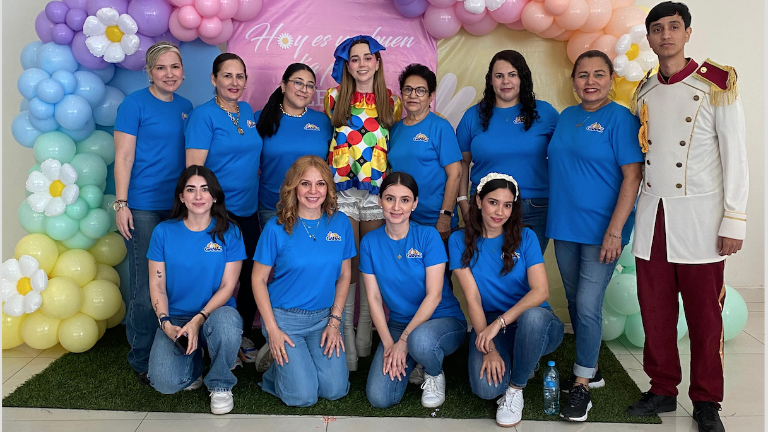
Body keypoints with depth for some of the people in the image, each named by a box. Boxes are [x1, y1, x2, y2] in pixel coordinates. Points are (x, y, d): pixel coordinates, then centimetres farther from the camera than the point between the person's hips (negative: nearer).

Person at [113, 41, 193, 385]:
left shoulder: (186, 107, 12)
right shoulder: (135, 103, -4)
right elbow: (123, 156, -7)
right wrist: (121, 204, -12)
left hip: (178, 205, 6)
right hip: (143, 208, -5)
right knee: (145, 287, -2)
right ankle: (141, 360, 13)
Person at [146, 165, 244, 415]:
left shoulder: (229, 232, -3)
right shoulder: (164, 232, 1)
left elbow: (227, 286, -6)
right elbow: (157, 285, 2)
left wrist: (198, 320, -18)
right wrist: (166, 323, -13)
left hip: (215, 312, -1)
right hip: (175, 318, 1)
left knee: (226, 324, -39)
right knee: (165, 382, -23)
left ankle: (220, 385, -6)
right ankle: (193, 365, 17)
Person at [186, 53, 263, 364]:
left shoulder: (248, 112, 11)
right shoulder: (203, 115, -9)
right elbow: (194, 169, -14)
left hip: (248, 210, 7)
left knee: (251, 275, 11)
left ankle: (243, 337, 28)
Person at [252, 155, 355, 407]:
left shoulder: (340, 223, -4)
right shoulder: (276, 228, -12)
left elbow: (344, 275, 4)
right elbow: (258, 279, -6)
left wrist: (335, 320, -2)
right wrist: (272, 329, -11)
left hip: (324, 317, 3)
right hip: (284, 317, -3)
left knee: (335, 390, -5)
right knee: (303, 396, -9)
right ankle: (279, 363, 21)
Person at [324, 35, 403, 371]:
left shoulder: (391, 102, 8)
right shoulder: (334, 98, 7)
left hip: (378, 190, 1)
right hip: (342, 189, -1)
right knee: (346, 261, -3)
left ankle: (365, 331, 19)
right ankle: (346, 334, 7)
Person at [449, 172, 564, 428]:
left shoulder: (525, 237, -3)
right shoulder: (460, 241, -2)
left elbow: (541, 291, -16)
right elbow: (473, 299, -8)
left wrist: (499, 322, -28)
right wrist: (489, 349, -18)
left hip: (534, 324, 0)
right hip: (489, 325, 0)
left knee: (533, 316, -38)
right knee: (486, 387, -28)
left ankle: (516, 389, -11)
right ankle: (515, 364, 10)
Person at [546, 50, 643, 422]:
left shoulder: (620, 118, -7)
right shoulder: (565, 117, 11)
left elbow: (632, 176, -12)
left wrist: (615, 230, -18)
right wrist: (555, 217, 11)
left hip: (600, 230, -6)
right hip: (564, 227, 6)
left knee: (588, 306, -7)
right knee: (575, 303, 14)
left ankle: (582, 386, 8)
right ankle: (589, 370, 31)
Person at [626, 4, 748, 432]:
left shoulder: (718, 83, -2)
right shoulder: (644, 91, 11)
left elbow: (736, 155, -5)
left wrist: (734, 220, -9)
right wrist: (629, 212, 10)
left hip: (699, 214, -4)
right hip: (652, 215, 4)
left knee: (705, 313, 2)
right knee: (655, 310, 9)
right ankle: (663, 389, 24)